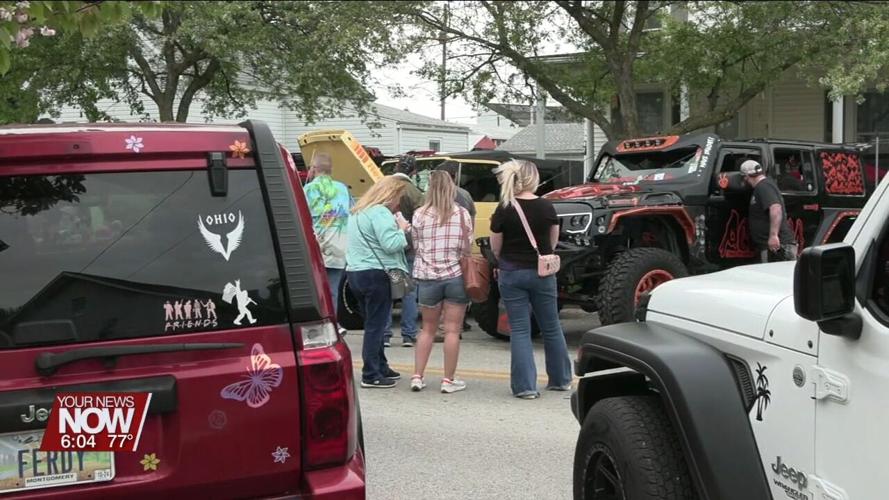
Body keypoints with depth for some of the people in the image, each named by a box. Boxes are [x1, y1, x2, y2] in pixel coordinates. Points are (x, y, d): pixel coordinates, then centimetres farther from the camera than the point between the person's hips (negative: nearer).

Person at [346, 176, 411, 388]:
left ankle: (380, 367, 27)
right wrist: (401, 230, -4)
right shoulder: (380, 213, -15)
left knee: (373, 325, 18)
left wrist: (397, 229, 13)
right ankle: (371, 375, -1)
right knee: (375, 326, -4)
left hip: (356, 273, 10)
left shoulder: (358, 212, 17)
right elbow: (391, 244, -22)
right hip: (375, 274, -10)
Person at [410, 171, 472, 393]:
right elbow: (467, 248, -1)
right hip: (456, 276, -1)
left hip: (427, 277, 1)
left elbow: (415, 246, 2)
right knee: (452, 330, 5)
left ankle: (417, 377, 14)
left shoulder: (419, 215, -3)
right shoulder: (462, 214, -4)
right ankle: (449, 380, 8)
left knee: (428, 329, 15)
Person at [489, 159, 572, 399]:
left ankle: (525, 386, 0)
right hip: (542, 272, 2)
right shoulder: (546, 207, -5)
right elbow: (553, 242, 7)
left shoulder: (503, 210, -9)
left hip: (512, 273, -1)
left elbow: (496, 248, -1)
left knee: (520, 330, 4)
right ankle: (560, 379, 28)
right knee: (551, 327, 15)